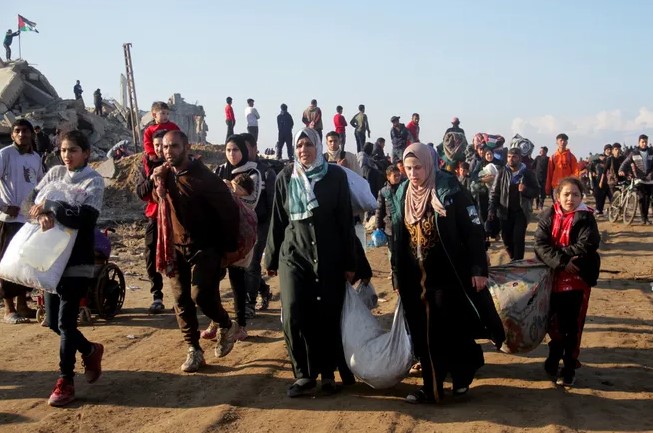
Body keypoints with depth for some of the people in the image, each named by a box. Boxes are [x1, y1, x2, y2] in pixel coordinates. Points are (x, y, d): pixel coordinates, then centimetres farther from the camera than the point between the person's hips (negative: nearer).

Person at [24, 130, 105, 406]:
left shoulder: (94, 181, -8)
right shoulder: (55, 173, 9)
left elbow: (85, 219, -20)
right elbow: (32, 200, 0)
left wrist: (50, 207, -17)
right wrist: (43, 215, -21)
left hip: (77, 261, -6)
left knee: (66, 322, -4)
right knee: (53, 321, 12)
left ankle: (65, 381, 9)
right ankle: (90, 351, 35)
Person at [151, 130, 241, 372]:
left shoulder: (203, 177, -15)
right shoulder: (165, 176, 4)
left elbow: (228, 209, -14)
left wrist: (229, 245, -9)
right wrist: (157, 181, -3)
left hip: (204, 248, -6)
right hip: (177, 247, 6)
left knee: (201, 295, -15)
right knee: (181, 301, 6)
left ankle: (227, 326, 14)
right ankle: (194, 351, 17)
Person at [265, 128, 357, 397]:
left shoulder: (335, 176, 0)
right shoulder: (285, 178, 5)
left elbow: (346, 220, 1)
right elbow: (277, 221, 10)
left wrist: (349, 262, -1)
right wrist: (271, 259, 11)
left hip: (330, 256, -1)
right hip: (293, 254, 1)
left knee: (328, 316, 2)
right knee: (293, 315, -9)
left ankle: (327, 372, 17)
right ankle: (304, 375, 4)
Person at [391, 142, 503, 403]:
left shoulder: (449, 191, -11)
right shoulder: (402, 194, 6)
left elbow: (474, 230, -11)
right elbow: (397, 237, 12)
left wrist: (479, 269, -15)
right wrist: (397, 275, 12)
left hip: (449, 275, -5)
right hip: (416, 278, 5)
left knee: (452, 330, 2)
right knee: (424, 334, 8)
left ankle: (461, 377, 25)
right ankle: (431, 387, 19)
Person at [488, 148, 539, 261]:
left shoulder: (527, 173, -2)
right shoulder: (502, 172, -1)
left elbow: (535, 192, 1)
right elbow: (494, 192, 0)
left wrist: (526, 190, -21)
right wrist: (491, 209, -9)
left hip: (521, 211, -2)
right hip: (505, 211, 2)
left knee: (518, 238, -6)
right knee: (506, 238, 8)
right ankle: (514, 258, 31)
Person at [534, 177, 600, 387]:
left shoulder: (586, 218, -6)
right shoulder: (547, 216, 0)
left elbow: (586, 246, -19)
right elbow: (541, 245, -9)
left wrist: (558, 251, -17)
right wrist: (561, 262, -22)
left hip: (578, 279, -2)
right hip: (553, 279, 2)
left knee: (573, 326, 5)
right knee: (555, 323, 13)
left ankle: (569, 368, 18)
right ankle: (554, 360, 34)